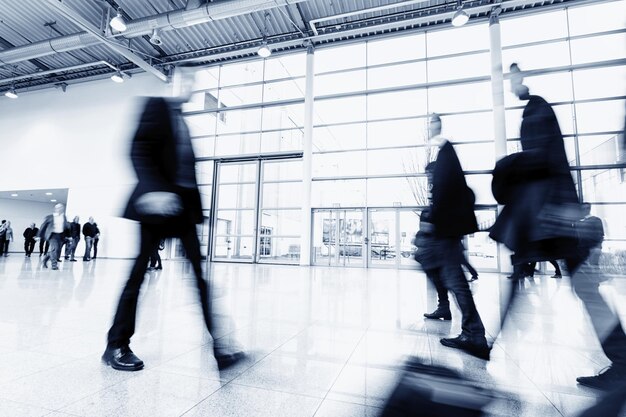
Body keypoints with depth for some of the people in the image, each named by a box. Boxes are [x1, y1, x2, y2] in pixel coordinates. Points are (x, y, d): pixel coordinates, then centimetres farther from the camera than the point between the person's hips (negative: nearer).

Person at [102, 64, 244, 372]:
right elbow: (139, 150, -11)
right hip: (157, 203, -6)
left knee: (198, 275, -1)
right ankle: (116, 346, 20)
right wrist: (152, 189, -26)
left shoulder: (183, 121, 23)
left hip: (183, 207, 6)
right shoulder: (156, 106, 3)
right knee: (138, 274, 3)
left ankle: (213, 345, 2)